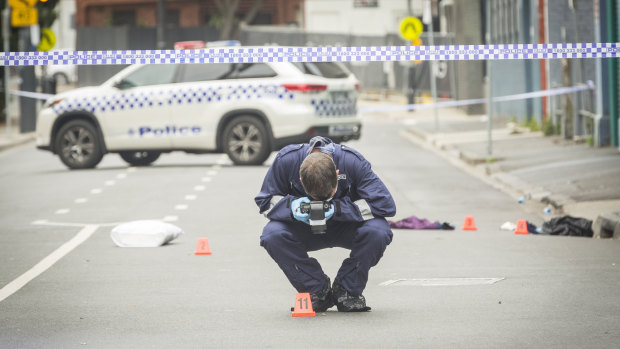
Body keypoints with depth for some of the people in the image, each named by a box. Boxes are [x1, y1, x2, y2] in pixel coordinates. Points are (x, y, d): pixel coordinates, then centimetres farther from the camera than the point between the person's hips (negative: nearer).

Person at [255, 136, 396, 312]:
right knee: (272, 235, -31)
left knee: (378, 231, -34)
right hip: (304, 229, 1)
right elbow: (265, 201, -10)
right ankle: (317, 289, -9)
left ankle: (347, 291, -9)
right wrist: (292, 207, -33)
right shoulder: (286, 159, -25)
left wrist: (338, 209, -36)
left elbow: (386, 204, -28)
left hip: (345, 228, -1)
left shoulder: (353, 162, -28)